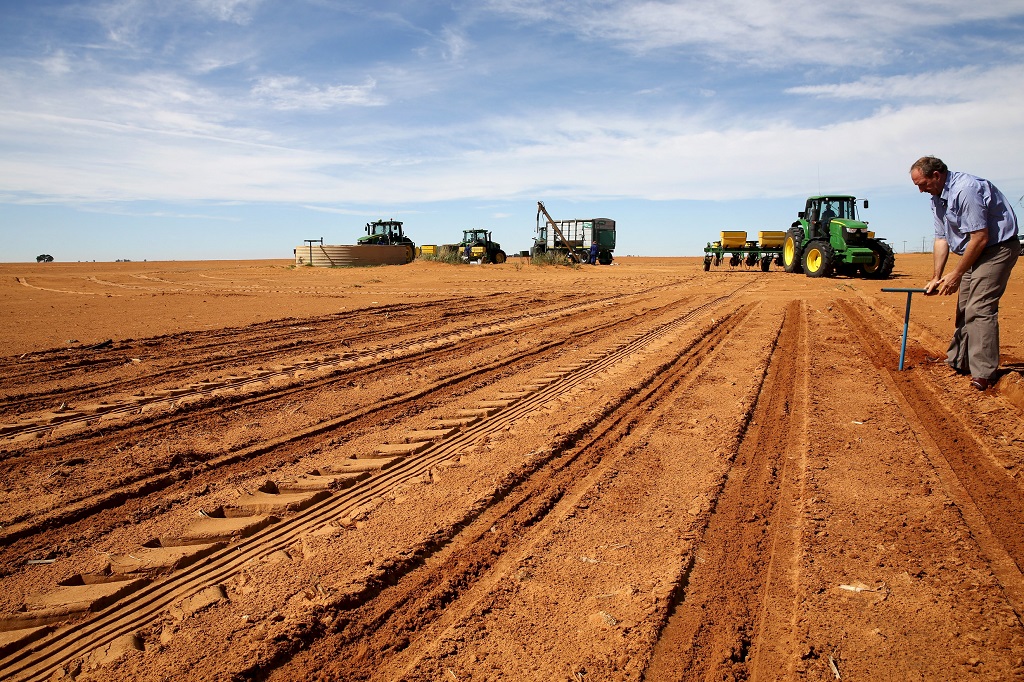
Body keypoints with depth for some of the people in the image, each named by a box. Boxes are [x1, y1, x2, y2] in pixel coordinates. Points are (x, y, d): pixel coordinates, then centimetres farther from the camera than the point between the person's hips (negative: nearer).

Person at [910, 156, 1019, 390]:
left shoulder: (966, 190, -25)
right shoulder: (937, 198, 6)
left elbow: (980, 238, -25)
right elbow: (941, 238, 9)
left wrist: (957, 273, -18)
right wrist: (937, 276, 3)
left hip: (998, 247, -10)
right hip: (974, 251, 10)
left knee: (979, 308, -16)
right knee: (964, 307, 13)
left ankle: (983, 374, -12)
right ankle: (958, 362, 24)